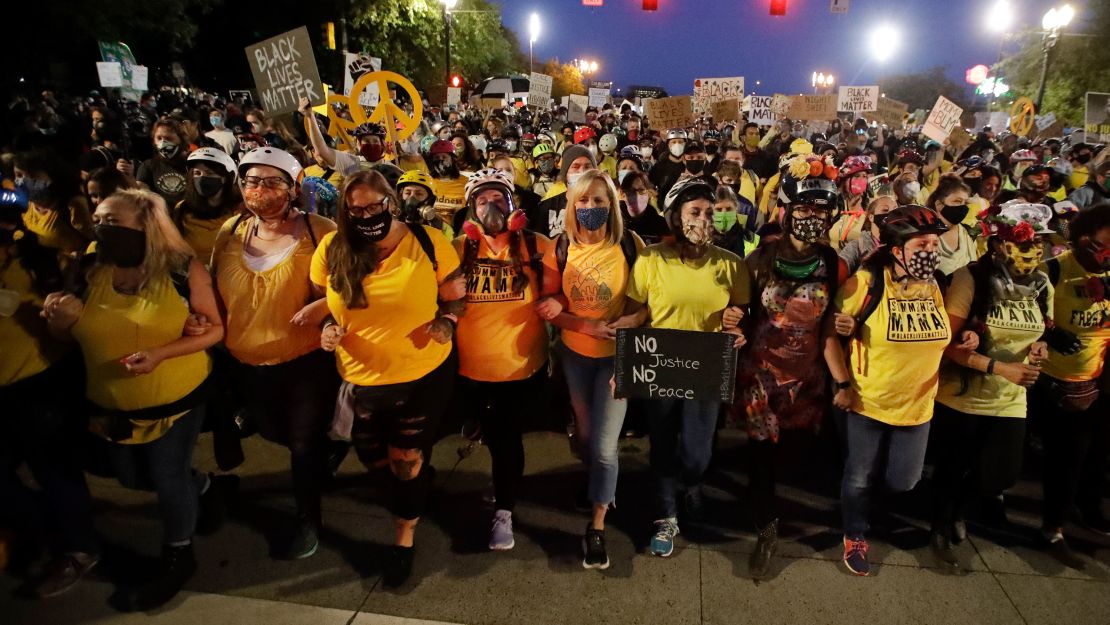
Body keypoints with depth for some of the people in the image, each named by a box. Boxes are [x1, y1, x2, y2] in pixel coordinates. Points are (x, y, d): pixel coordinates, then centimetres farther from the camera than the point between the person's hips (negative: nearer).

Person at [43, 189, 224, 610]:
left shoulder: (183, 269, -16)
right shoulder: (91, 272, -4)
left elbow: (215, 329, -13)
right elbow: (66, 335, 7)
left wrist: (161, 353, -27)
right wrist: (59, 318, -17)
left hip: (175, 398, -5)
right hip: (112, 404, 6)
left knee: (167, 477, 6)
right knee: (132, 477, 20)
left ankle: (177, 559, 31)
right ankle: (199, 487, 50)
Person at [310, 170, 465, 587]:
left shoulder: (428, 242, -12)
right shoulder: (331, 250, -7)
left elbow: (457, 297, -3)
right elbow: (321, 303, 8)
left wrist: (445, 324, -21)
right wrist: (328, 328, -12)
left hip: (424, 375, -3)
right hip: (360, 380, 3)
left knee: (407, 462, 11)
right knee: (374, 460, 21)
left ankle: (404, 539, 36)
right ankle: (416, 472, 58)